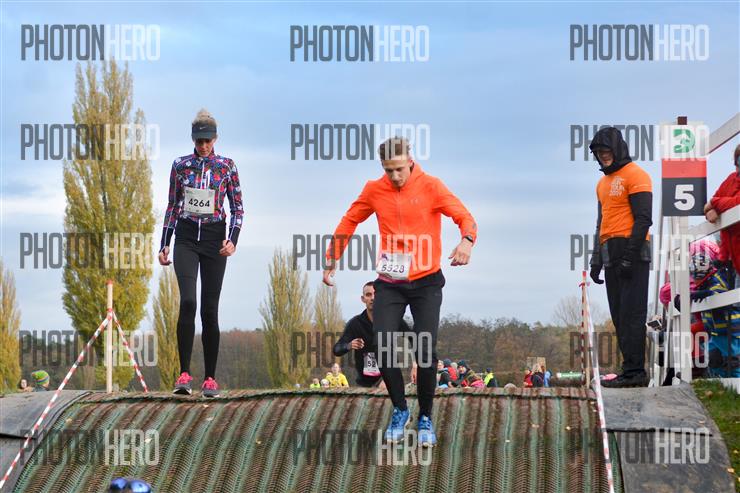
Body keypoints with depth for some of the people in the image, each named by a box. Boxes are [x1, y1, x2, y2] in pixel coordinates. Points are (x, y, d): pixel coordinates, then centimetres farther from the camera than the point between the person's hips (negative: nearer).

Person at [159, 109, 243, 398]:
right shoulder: (180, 166, 6)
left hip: (214, 238, 0)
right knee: (188, 301, -18)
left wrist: (233, 240, -10)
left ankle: (210, 379, 7)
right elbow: (172, 206, 11)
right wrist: (164, 244, 6)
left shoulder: (226, 166, 3)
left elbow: (238, 208, 4)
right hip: (186, 236, 0)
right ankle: (184, 374, -16)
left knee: (209, 309, 0)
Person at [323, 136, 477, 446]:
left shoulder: (430, 186, -7)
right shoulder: (374, 190, 1)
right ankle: (399, 410, 16)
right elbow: (349, 222, 13)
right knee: (385, 350, -8)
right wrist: (332, 260, 10)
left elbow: (464, 216, -14)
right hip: (390, 283, 2)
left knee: (425, 352, -9)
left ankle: (425, 418, 11)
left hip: (426, 282, -2)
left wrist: (466, 240, -36)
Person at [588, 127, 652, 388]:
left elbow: (643, 218, -13)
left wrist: (630, 255, -19)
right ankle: (631, 371, 7)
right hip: (611, 255, 9)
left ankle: (634, 371, -13)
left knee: (631, 314, -11)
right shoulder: (603, 183, 22)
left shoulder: (635, 175, -5)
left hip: (631, 252, -9)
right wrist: (596, 258, 21)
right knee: (619, 315, 6)